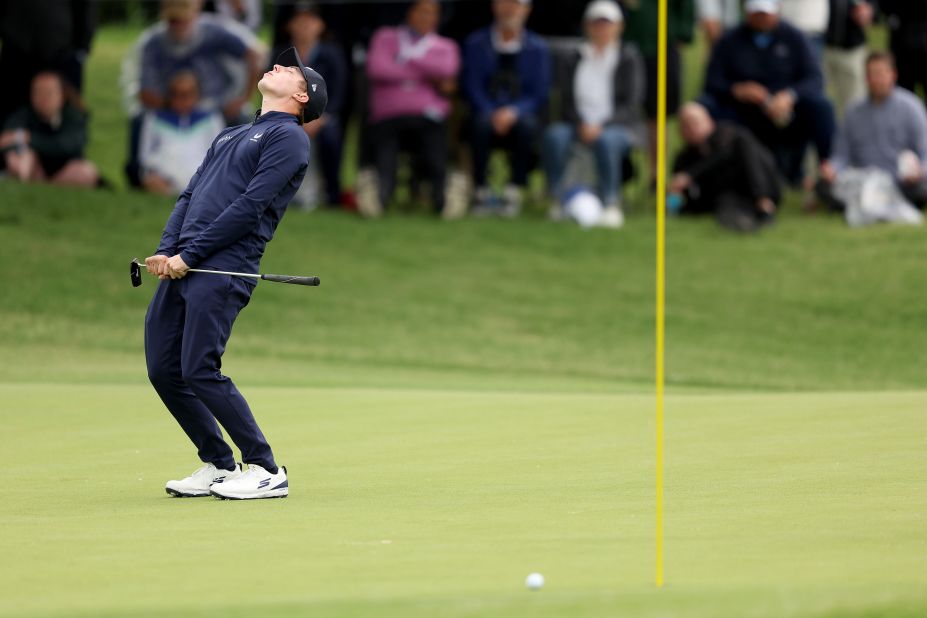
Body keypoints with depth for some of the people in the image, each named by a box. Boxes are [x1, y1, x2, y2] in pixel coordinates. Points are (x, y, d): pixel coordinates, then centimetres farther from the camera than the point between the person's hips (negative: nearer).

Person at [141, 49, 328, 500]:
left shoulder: (288, 137, 0)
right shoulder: (229, 136, 28)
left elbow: (250, 206, -10)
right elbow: (189, 197, 21)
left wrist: (190, 256, -13)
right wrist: (166, 251, 2)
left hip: (223, 267, -8)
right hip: (181, 265, 8)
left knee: (199, 371, -16)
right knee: (163, 371, 3)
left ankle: (266, 471, -8)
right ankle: (219, 465, 15)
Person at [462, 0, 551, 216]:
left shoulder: (538, 48, 7)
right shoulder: (476, 43, 8)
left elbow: (540, 93, 1)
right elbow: (472, 87, 0)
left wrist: (514, 112, -19)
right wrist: (493, 115, -18)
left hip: (520, 115, 0)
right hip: (487, 113, 0)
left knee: (526, 124, -35)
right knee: (482, 123, -35)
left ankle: (514, 193, -26)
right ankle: (481, 192, -24)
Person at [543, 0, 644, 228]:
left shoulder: (629, 58, 2)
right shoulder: (575, 61, 11)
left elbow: (631, 105, -6)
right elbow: (567, 102, 6)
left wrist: (601, 126, -20)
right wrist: (581, 125, -16)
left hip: (620, 126, -3)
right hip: (581, 126, 3)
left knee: (606, 139, -39)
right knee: (555, 135, -31)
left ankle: (611, 205, -33)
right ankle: (558, 201, -28)